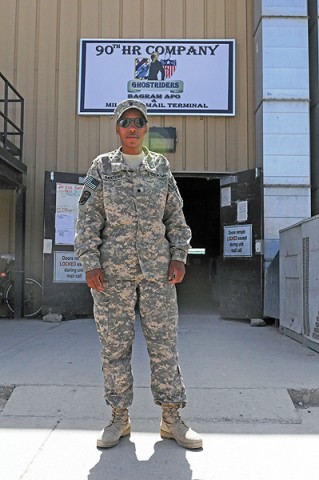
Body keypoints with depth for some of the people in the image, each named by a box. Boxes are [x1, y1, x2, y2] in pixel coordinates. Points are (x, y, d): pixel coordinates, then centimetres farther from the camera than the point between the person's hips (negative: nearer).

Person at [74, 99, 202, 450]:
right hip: (113, 270, -1)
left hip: (157, 268, 1)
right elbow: (87, 219, 2)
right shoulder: (101, 167, 7)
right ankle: (119, 419, 19)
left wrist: (179, 257, 0)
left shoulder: (161, 167, 11)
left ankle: (171, 420, 15)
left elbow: (176, 217, 11)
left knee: (164, 342, 3)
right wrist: (90, 263, -7)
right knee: (115, 344, 5)